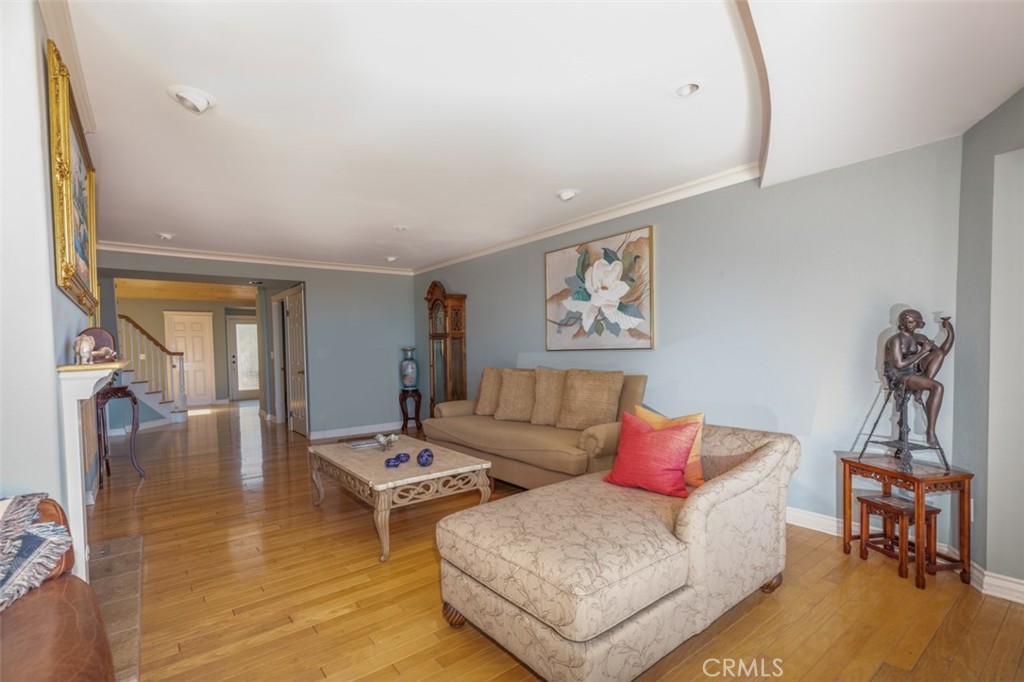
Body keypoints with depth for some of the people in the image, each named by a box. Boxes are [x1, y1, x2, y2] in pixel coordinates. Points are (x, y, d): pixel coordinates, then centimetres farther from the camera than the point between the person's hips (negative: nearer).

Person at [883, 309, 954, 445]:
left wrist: (950, 332, 2)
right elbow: (900, 364, -20)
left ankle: (920, 389, -12)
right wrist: (922, 351, -14)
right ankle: (930, 430, -22)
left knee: (939, 353, -8)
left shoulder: (919, 338, 10)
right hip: (898, 378, -7)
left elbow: (943, 351, 12)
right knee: (937, 387, -27)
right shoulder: (896, 339, -13)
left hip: (914, 373, 7)